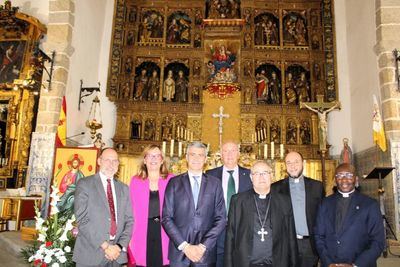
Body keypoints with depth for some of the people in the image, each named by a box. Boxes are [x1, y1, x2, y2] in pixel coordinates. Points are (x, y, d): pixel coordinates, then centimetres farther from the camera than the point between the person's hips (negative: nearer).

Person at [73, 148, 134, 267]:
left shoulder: (124, 188, 10)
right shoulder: (84, 184, -3)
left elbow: (129, 220, 7)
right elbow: (82, 220, -11)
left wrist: (120, 246, -8)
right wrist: (104, 245, -15)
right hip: (90, 254, -3)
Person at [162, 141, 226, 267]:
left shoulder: (215, 183, 3)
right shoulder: (174, 182, 1)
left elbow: (221, 218, 0)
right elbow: (166, 218, -3)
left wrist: (203, 246, -9)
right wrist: (184, 246, -11)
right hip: (179, 252, 0)